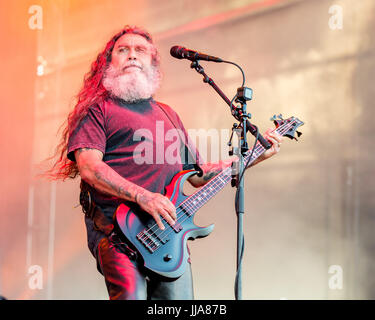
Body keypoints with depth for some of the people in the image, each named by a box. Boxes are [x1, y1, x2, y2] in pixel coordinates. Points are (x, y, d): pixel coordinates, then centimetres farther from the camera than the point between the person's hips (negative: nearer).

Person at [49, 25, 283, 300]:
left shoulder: (168, 115, 26)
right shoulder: (98, 110, 7)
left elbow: (198, 174, 28)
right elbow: (88, 166, -9)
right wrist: (143, 197, -21)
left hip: (169, 224, 6)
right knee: (131, 294, -26)